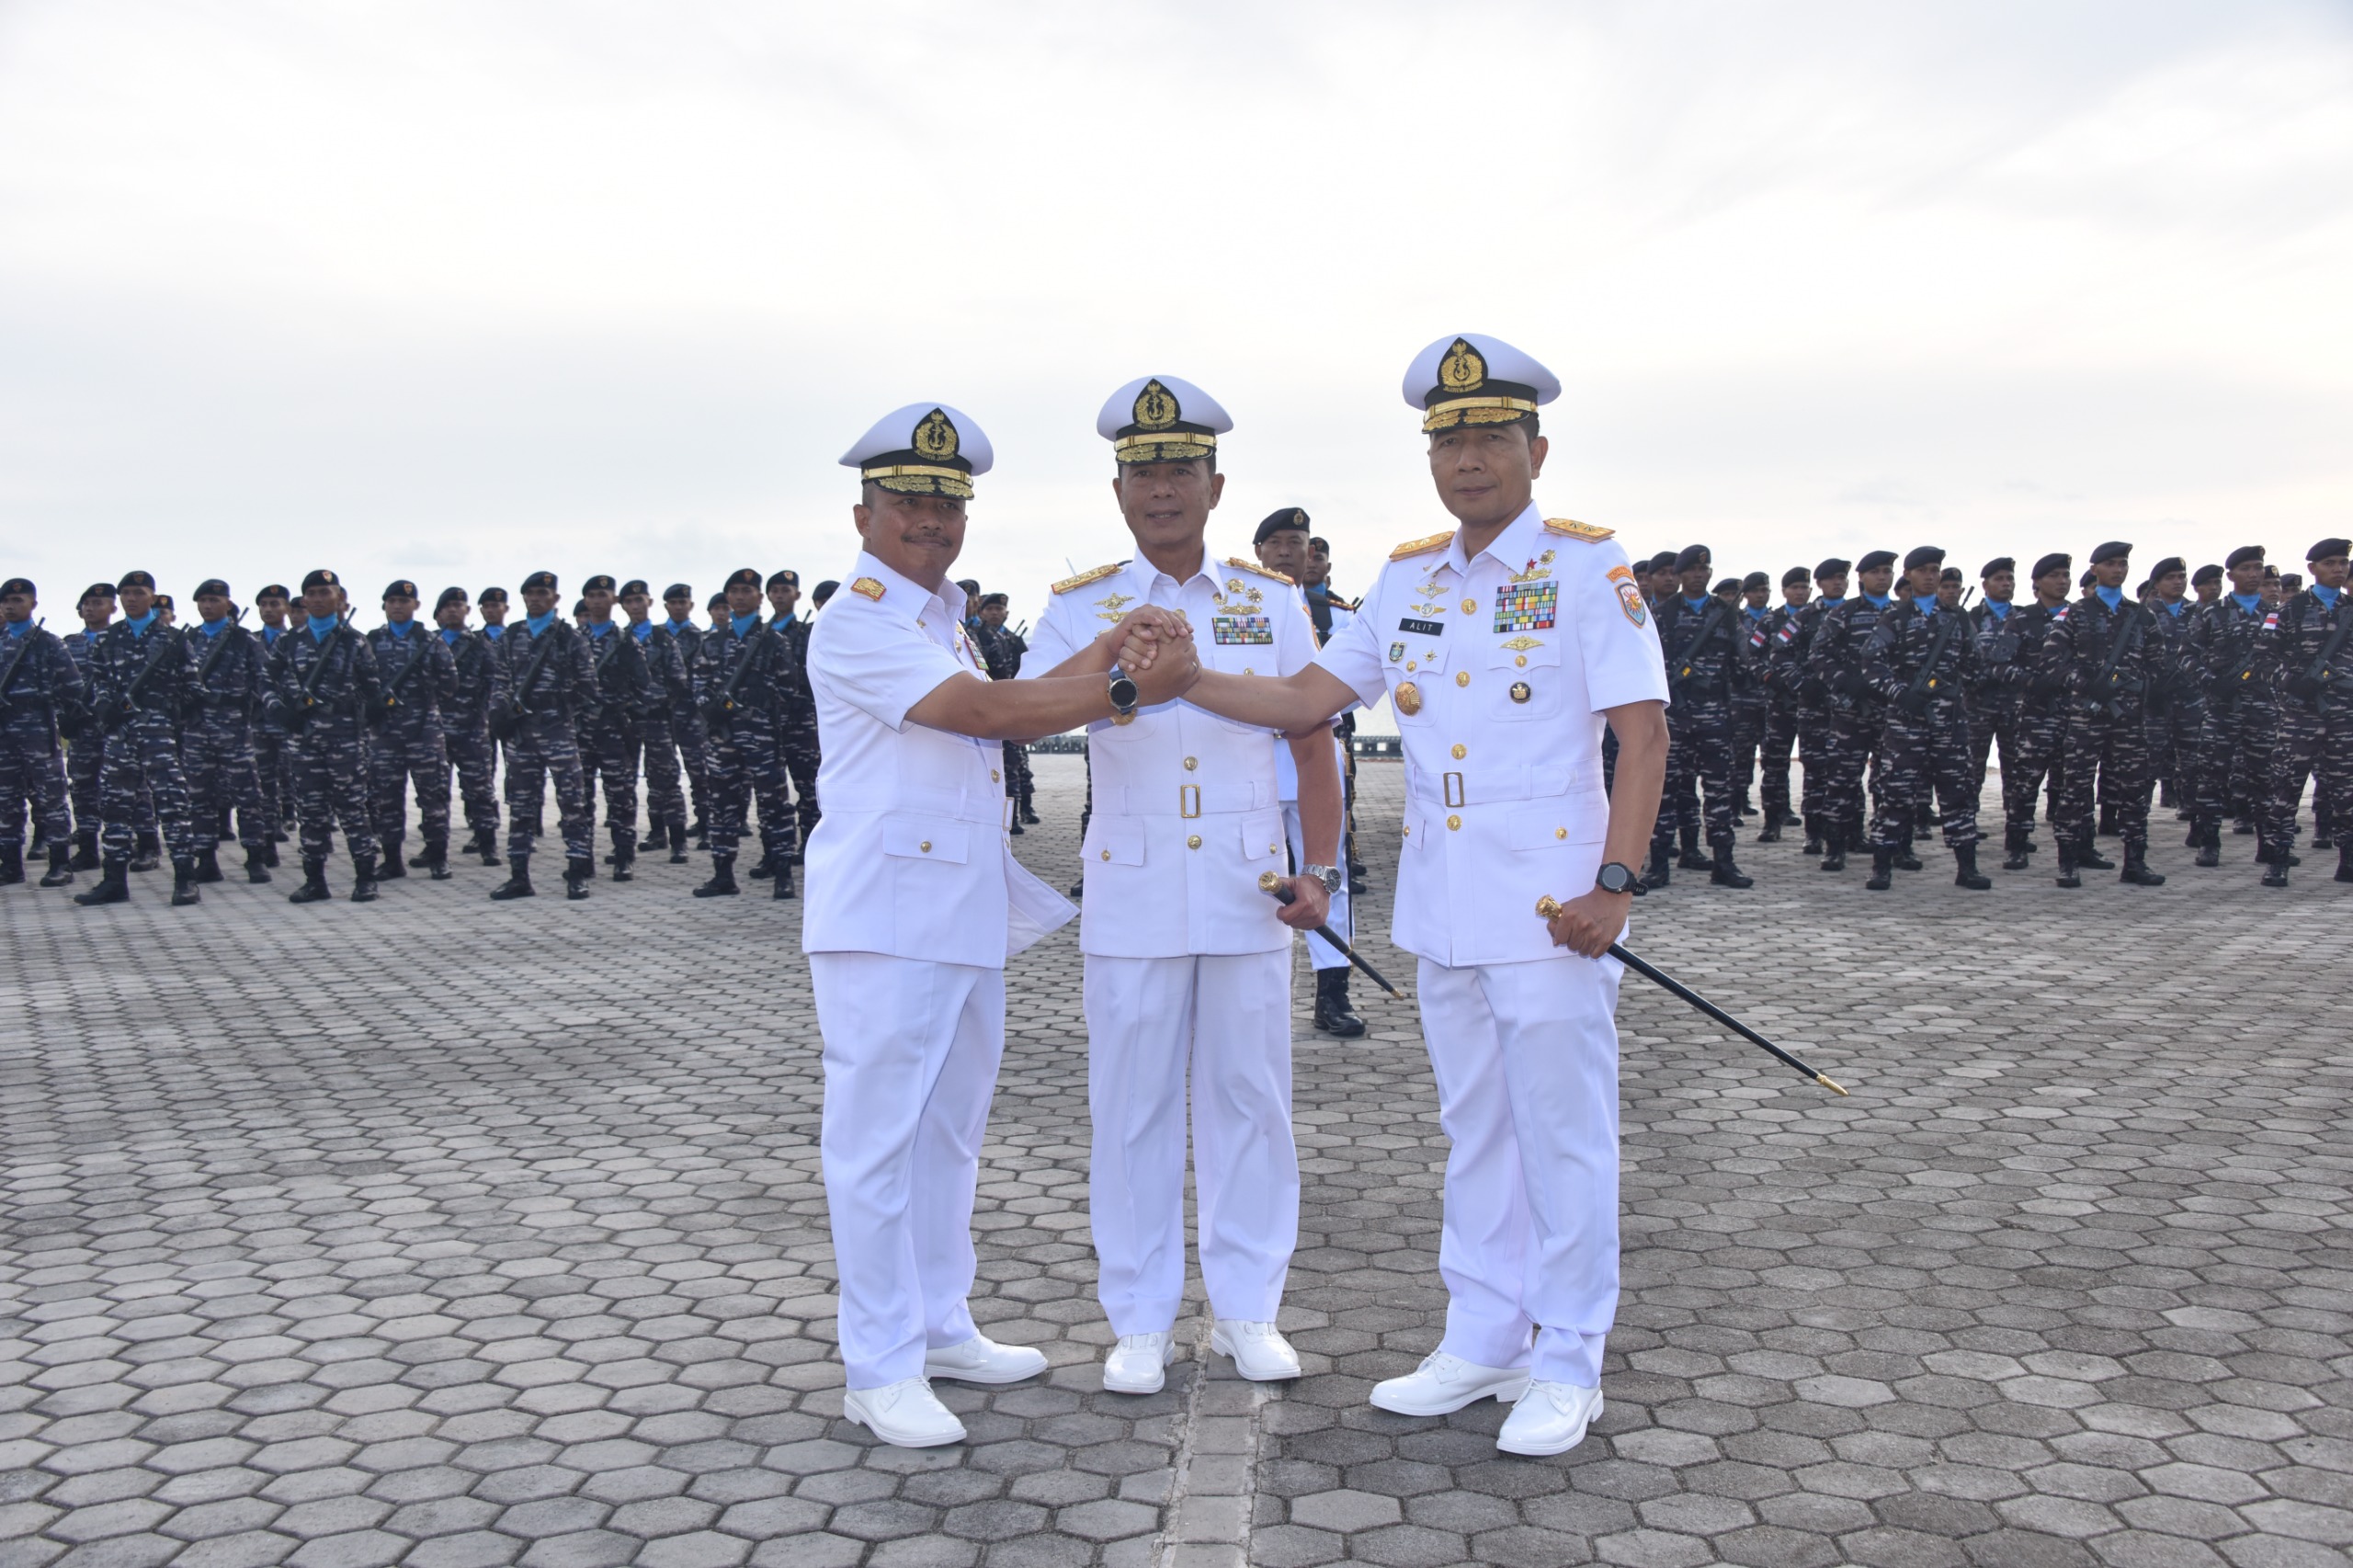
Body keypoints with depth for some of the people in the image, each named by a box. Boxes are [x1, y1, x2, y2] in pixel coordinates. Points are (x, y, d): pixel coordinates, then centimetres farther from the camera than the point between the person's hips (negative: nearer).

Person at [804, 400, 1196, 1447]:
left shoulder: (944, 620, 21)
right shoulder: (857, 621, -11)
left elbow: (1012, 708, 14)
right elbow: (982, 710, -19)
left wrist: (1111, 652, 2)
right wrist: (1128, 689, -17)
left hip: (966, 915, 9)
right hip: (884, 918, -9)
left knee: (950, 1128, 16)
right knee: (878, 1136, -4)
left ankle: (940, 1327, 29)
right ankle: (878, 1370, 4)